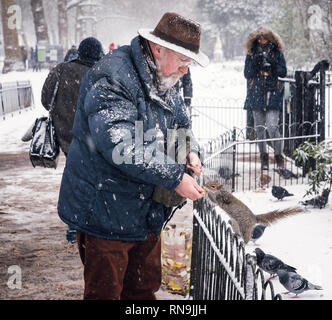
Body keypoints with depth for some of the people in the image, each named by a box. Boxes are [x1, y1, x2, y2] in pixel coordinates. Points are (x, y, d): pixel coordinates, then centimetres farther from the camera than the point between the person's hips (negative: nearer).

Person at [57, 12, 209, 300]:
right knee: (105, 290, 3)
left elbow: (181, 122, 24)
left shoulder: (163, 83, 8)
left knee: (145, 288, 19)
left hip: (147, 210, 9)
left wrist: (190, 151, 0)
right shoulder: (111, 79, -23)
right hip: (106, 213, -9)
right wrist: (174, 177, -29)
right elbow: (121, 146, -33)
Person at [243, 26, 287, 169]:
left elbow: (283, 72, 3)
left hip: (273, 95, -2)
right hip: (256, 95, 2)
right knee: (259, 128, 5)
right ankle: (264, 157, 17)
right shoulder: (251, 53, 7)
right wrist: (255, 64, -12)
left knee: (272, 126, -13)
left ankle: (278, 155, 4)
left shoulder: (277, 53, 5)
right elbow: (247, 74, 5)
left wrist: (272, 66, -14)